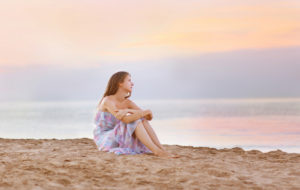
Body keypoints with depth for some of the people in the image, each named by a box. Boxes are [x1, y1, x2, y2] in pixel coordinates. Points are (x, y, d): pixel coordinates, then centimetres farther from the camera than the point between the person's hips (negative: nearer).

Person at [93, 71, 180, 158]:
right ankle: (157, 151, -32)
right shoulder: (107, 101, -17)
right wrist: (147, 111, -26)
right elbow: (126, 120, -32)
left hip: (118, 138, 7)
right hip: (104, 141, -7)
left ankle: (162, 150, -23)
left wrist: (128, 110, -24)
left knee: (142, 119, -12)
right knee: (135, 121, -25)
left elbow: (149, 117, -9)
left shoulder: (127, 103, 5)